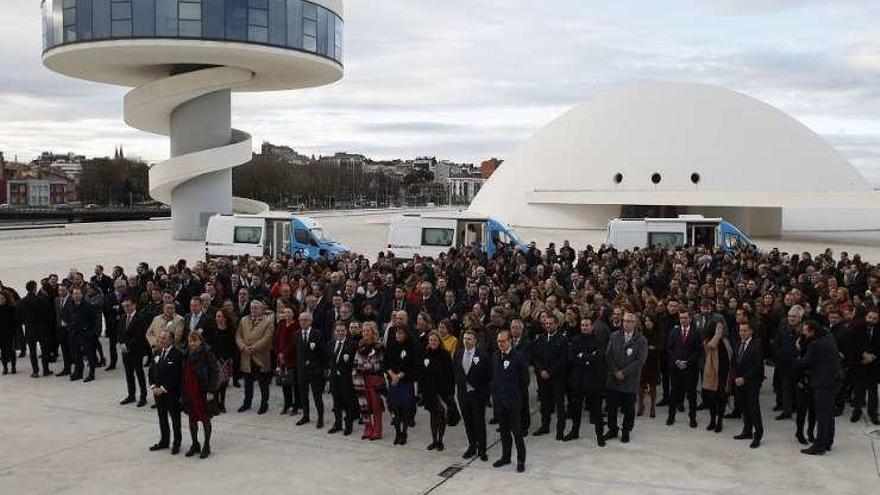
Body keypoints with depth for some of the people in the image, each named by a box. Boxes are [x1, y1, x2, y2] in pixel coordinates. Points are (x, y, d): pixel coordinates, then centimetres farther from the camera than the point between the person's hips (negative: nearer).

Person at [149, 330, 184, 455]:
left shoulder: (177, 354, -16)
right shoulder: (157, 352, 6)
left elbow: (176, 375, -19)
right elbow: (151, 370, 10)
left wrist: (164, 388, -19)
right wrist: (153, 386, -4)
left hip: (172, 393, -6)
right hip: (158, 392, 6)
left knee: (175, 418, 7)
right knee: (162, 417, 17)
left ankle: (176, 443, 19)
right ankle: (164, 441, 31)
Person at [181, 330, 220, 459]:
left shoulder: (207, 354, -12)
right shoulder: (187, 355, 5)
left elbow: (215, 373, -13)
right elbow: (184, 374, 11)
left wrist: (211, 391, -17)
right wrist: (182, 393, 10)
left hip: (203, 392, -5)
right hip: (189, 392, 5)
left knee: (205, 419, 6)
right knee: (192, 419, 13)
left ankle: (206, 446, 18)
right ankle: (195, 445, 27)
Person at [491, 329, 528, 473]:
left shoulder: (519, 357, -10)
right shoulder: (495, 356, 5)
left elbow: (524, 378, -3)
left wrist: (515, 391, 2)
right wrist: (495, 389, 7)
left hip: (512, 399, -5)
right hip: (498, 399, 5)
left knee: (516, 430, -1)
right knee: (504, 430, 14)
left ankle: (521, 460, 10)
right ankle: (505, 457, 25)